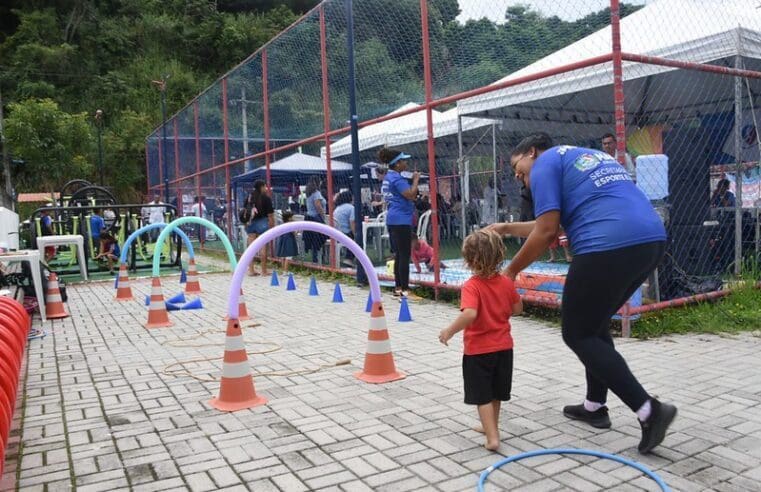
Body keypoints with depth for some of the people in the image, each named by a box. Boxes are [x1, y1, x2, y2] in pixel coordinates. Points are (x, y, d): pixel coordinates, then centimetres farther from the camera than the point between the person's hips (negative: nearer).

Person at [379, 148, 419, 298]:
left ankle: (398, 287, 18)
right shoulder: (396, 178, -14)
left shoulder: (388, 177, 16)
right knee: (404, 256, -7)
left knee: (399, 255, 13)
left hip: (392, 219, 10)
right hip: (401, 220, -10)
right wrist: (416, 179, -10)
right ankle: (404, 289, -6)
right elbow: (411, 195, -23)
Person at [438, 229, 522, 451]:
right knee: (496, 392, 22)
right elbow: (518, 309, 8)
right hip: (503, 347, 6)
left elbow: (469, 315, -36)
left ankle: (492, 437, 4)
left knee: (483, 396, 7)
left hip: (478, 350, -6)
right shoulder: (507, 283, -4)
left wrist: (450, 331, -24)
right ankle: (491, 427, 39)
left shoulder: (471, 286, -22)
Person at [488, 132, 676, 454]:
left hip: (610, 247, -9)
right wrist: (508, 228, 43)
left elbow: (547, 232, -5)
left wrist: (510, 272, 6)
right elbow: (554, 224, 36)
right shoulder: (587, 156, 31)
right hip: (652, 239, 9)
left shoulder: (546, 162, 5)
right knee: (595, 322, 24)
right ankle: (595, 406, 31)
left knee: (578, 334, 4)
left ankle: (648, 410, -2)